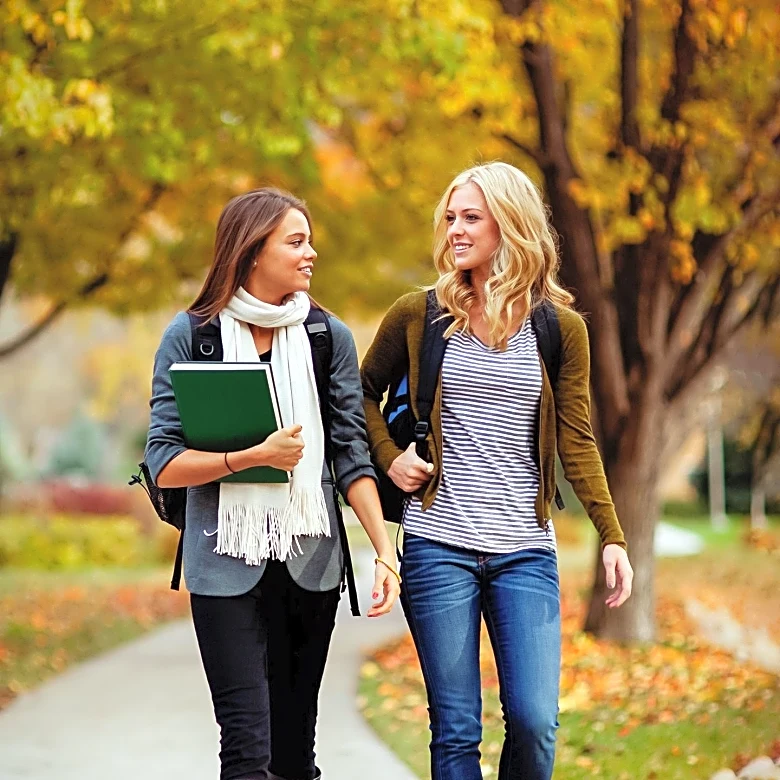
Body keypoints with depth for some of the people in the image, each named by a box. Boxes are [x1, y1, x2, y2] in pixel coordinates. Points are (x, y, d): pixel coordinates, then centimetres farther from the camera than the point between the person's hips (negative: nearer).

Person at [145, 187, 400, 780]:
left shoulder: (329, 336, 4)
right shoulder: (192, 335, -3)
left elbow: (352, 453, 2)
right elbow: (164, 464, -7)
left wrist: (385, 548, -9)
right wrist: (257, 456, -18)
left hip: (311, 559, 3)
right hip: (227, 560, -2)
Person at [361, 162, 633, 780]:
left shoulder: (560, 328, 4)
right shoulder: (418, 316, 4)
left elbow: (577, 442, 4)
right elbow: (365, 391, 18)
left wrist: (612, 537, -3)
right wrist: (389, 457, 1)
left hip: (526, 552, 0)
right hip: (438, 545, 0)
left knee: (535, 722, -7)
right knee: (456, 730, 0)